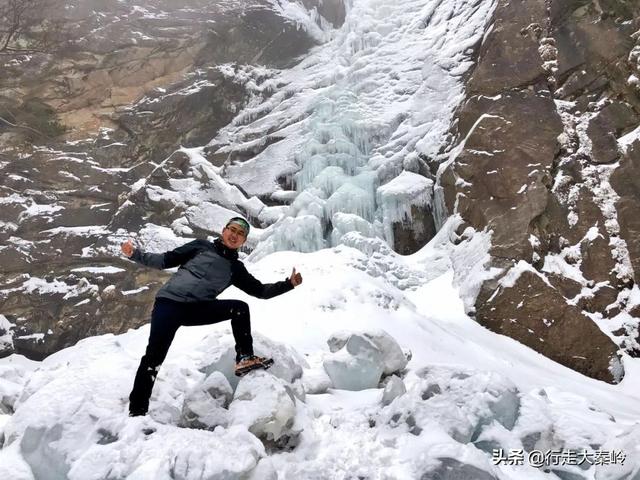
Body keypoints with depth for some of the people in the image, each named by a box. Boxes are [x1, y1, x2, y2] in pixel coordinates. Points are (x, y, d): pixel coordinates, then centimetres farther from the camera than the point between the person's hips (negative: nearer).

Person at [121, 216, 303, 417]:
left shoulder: (236, 268, 14)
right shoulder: (202, 246, 8)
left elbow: (261, 291, 13)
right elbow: (165, 260, 9)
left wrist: (288, 284, 1)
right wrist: (135, 254, -1)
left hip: (196, 309, 3)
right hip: (168, 303, -3)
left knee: (240, 308, -13)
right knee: (153, 358, -12)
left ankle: (245, 358, -8)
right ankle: (137, 411, 1)